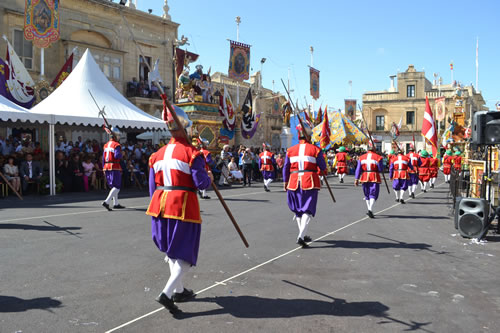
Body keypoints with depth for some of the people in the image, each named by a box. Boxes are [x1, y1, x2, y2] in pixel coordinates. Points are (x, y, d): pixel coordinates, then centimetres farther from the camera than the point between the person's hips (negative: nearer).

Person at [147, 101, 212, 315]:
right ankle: (166, 294, -10)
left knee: (171, 250, 21)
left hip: (162, 204, 7)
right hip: (183, 206, -6)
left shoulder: (158, 154, 9)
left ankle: (179, 291, 32)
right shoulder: (191, 153, -10)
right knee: (185, 254, 3)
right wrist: (209, 178, 9)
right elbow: (200, 183, -14)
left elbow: (152, 186, 12)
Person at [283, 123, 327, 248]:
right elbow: (323, 167, 1)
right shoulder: (315, 149, -3)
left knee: (298, 210, 16)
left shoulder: (290, 150, 6)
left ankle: (303, 235, 26)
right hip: (310, 181, -3)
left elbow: (285, 168, 10)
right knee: (308, 210, -2)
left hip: (294, 181, 4)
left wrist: (285, 182, 22)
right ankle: (301, 237, -15)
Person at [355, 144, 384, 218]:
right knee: (373, 195, -4)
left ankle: (370, 210, 23)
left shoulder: (361, 157, 8)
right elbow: (381, 170, -5)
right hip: (374, 178, -4)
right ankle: (370, 210, -21)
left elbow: (358, 169, 3)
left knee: (367, 195, 15)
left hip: (364, 178, 4)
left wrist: (356, 179, 2)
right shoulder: (378, 157, -2)